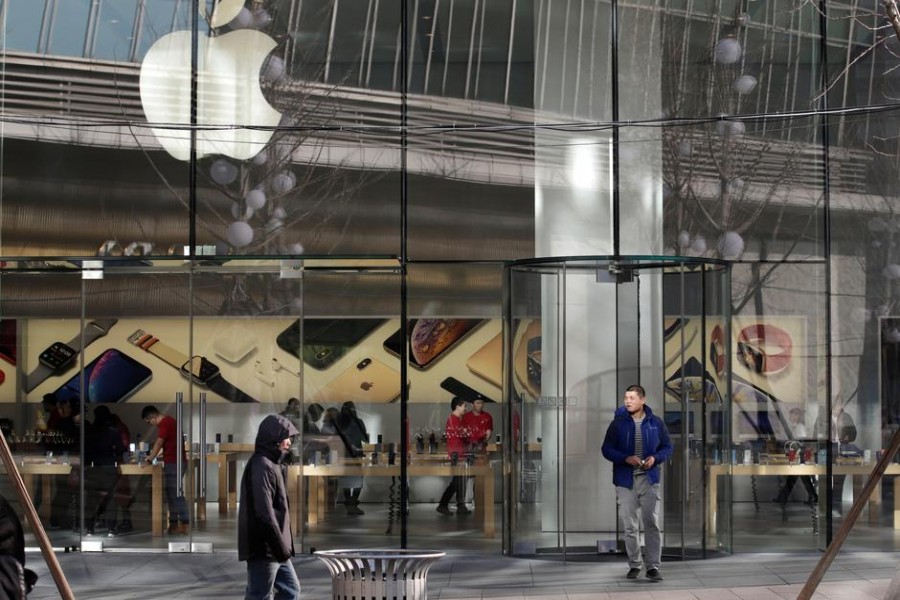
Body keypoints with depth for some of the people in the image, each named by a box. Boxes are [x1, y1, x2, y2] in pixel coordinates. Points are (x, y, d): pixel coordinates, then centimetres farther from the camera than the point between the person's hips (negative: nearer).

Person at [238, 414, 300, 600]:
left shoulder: (272, 465, 16)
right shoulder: (262, 467, -17)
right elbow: (264, 512, -23)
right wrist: (281, 546, -21)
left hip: (275, 550, 11)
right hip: (264, 549, -11)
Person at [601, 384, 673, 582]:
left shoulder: (656, 423, 3)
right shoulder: (618, 423, 0)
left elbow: (667, 447, 9)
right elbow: (607, 449, 0)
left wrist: (655, 458, -11)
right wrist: (626, 458, -15)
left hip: (649, 479, 0)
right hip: (625, 480, 0)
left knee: (651, 523, -6)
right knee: (629, 525, 5)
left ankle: (653, 566, -3)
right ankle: (634, 565, 16)